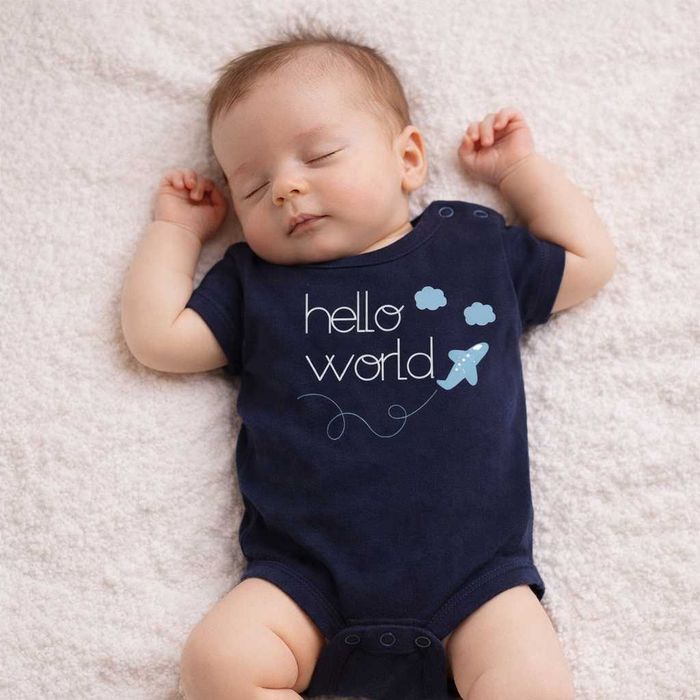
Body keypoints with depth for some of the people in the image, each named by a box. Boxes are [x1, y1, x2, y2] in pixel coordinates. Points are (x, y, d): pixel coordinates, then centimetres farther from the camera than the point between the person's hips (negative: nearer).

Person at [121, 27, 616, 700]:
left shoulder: (475, 244, 13)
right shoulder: (252, 281, 13)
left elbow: (590, 259, 21)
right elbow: (155, 336, 9)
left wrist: (520, 166, 21)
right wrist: (175, 226, 17)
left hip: (473, 565, 0)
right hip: (307, 574, 1)